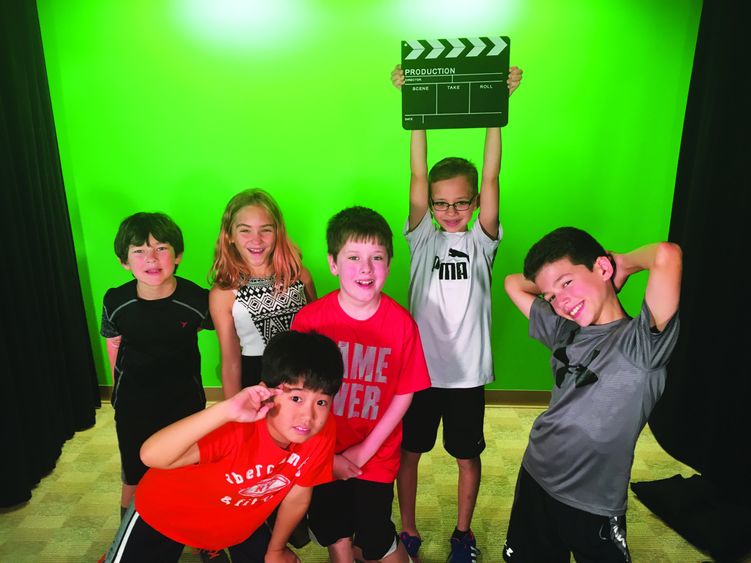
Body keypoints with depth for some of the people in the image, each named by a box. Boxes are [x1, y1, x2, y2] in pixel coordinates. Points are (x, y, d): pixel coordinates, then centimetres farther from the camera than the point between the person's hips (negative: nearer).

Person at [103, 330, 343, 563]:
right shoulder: (236, 428, -40)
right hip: (167, 513, -4)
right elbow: (152, 456, -53)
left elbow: (296, 497, -8)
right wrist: (225, 409, -63)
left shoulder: (323, 432, -25)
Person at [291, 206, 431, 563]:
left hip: (375, 458, -1)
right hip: (323, 458, 1)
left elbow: (403, 394, -8)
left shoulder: (401, 323, -15)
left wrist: (365, 450, -10)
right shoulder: (309, 319, -15)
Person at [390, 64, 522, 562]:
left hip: (467, 370, 0)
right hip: (419, 365, 1)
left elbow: (491, 177, -11)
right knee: (408, 451, 13)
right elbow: (418, 175, -10)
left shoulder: (481, 241, -2)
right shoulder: (422, 238, -1)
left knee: (468, 455, 15)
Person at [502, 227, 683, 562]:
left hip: (594, 506, -5)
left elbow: (667, 256, -36)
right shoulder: (564, 331, -1)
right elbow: (513, 283, 12)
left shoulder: (640, 341, -19)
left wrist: (625, 262, -16)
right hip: (535, 480, 6)